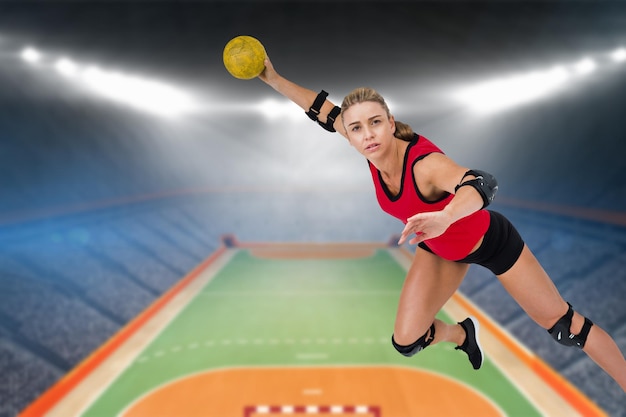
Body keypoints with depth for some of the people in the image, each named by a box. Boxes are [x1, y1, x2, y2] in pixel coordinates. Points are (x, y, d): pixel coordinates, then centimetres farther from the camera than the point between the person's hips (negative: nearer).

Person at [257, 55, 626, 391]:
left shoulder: (425, 163, -40)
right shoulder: (374, 147, -22)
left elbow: (484, 184, -61)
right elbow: (325, 109, -5)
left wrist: (444, 216, -81)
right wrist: (274, 79, -9)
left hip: (491, 240, -5)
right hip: (440, 249, 6)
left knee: (563, 324, 4)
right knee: (406, 343, 2)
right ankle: (463, 334, 36)